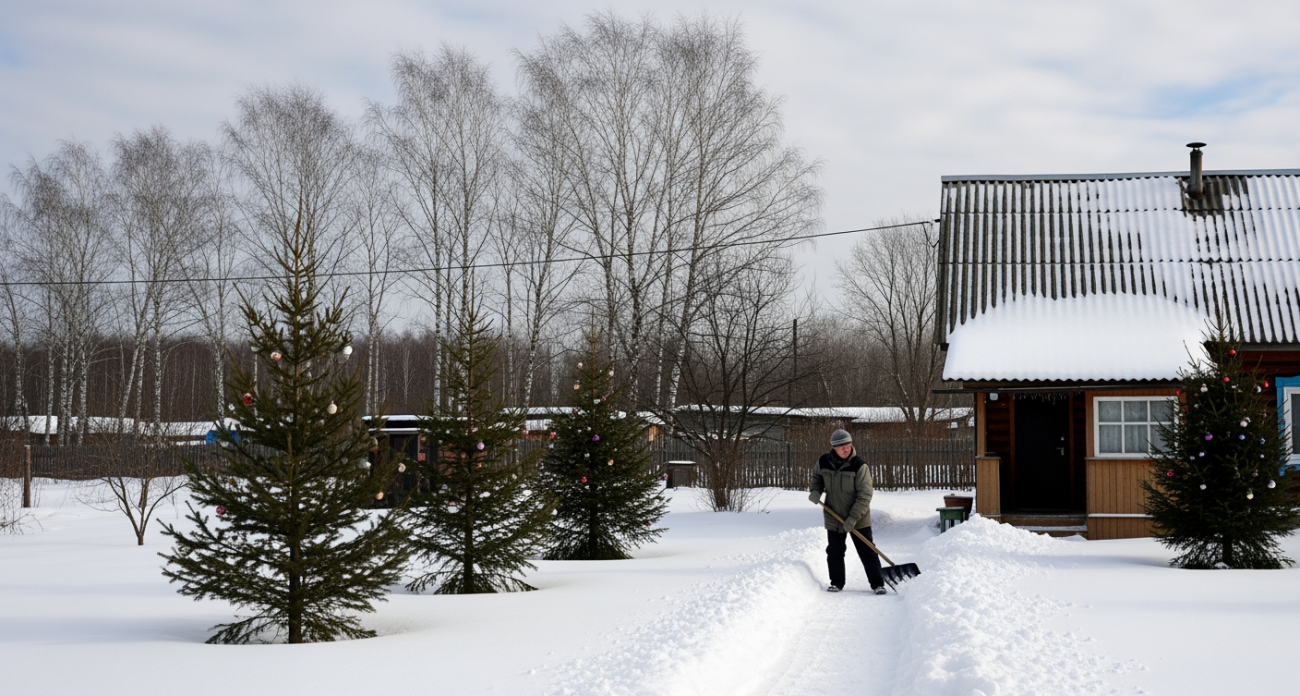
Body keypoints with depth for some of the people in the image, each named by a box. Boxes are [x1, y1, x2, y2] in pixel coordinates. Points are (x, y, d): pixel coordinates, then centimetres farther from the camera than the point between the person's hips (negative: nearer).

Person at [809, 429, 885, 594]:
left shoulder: (859, 466, -19)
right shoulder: (823, 462, -7)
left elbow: (865, 496, -18)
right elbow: (817, 476, 17)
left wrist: (853, 518, -22)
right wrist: (815, 491, -4)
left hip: (858, 519, -3)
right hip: (834, 517, 3)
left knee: (867, 552, 1)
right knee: (834, 552, 10)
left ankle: (877, 583, 9)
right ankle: (836, 583, 25)